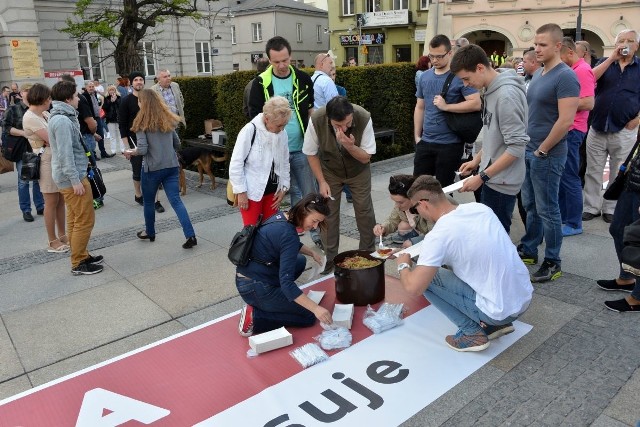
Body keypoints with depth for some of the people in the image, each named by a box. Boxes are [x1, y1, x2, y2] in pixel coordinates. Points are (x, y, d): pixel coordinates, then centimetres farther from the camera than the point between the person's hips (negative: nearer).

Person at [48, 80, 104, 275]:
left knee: (75, 219, 16)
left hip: (73, 175, 11)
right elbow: (65, 154, -23)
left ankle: (81, 256, 26)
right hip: (72, 178, -11)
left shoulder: (61, 117, 13)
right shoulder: (62, 121, -19)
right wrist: (75, 180, -22)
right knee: (85, 220, -4)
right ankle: (78, 264, 4)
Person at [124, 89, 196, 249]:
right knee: (176, 201, 1)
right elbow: (177, 144, 14)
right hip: (172, 166, 4)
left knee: (148, 201, 17)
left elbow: (143, 149, -15)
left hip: (152, 168, -4)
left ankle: (150, 233, 34)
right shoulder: (168, 120, 8)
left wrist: (130, 153, 5)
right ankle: (190, 235, -11)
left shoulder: (142, 123, -8)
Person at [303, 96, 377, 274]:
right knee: (328, 214, -1)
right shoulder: (316, 120, -30)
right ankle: (330, 260, 14)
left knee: (365, 211, 5)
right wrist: (322, 182, -13)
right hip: (330, 172, 0)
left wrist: (350, 146, -39)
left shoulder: (364, 118, -31)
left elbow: (366, 158, -20)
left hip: (358, 171, 0)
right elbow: (311, 153, -12)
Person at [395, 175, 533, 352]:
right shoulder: (480, 208, 2)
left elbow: (413, 287, -20)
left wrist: (403, 265, 1)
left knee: (426, 277, -3)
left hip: (501, 310, -7)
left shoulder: (438, 235, -19)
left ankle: (471, 332, 3)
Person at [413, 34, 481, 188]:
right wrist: (417, 136, 10)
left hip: (450, 144, -5)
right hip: (426, 141, 5)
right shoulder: (425, 76, 8)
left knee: (444, 187, 7)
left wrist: (446, 106, -17)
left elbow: (476, 104, -17)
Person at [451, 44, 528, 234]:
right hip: (493, 178, 9)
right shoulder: (492, 90, 7)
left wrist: (482, 177, -21)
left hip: (501, 182, -9)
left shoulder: (506, 95, -21)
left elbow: (516, 147, -23)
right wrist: (477, 160, 13)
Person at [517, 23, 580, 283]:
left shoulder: (565, 77, -15)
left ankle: (552, 263, 14)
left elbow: (565, 121, -22)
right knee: (530, 205, 17)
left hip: (547, 155, -8)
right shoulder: (538, 74, 11)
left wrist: (542, 150, -15)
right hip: (529, 151, 8)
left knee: (547, 210, 1)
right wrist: (528, 146, 12)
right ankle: (528, 250, 31)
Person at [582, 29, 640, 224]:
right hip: (597, 128, 1)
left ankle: (611, 209, 20)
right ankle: (591, 207, 16)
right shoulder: (605, 62, 8)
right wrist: (612, 58, -16)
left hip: (623, 131, -1)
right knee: (593, 171, 6)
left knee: (618, 174, 8)